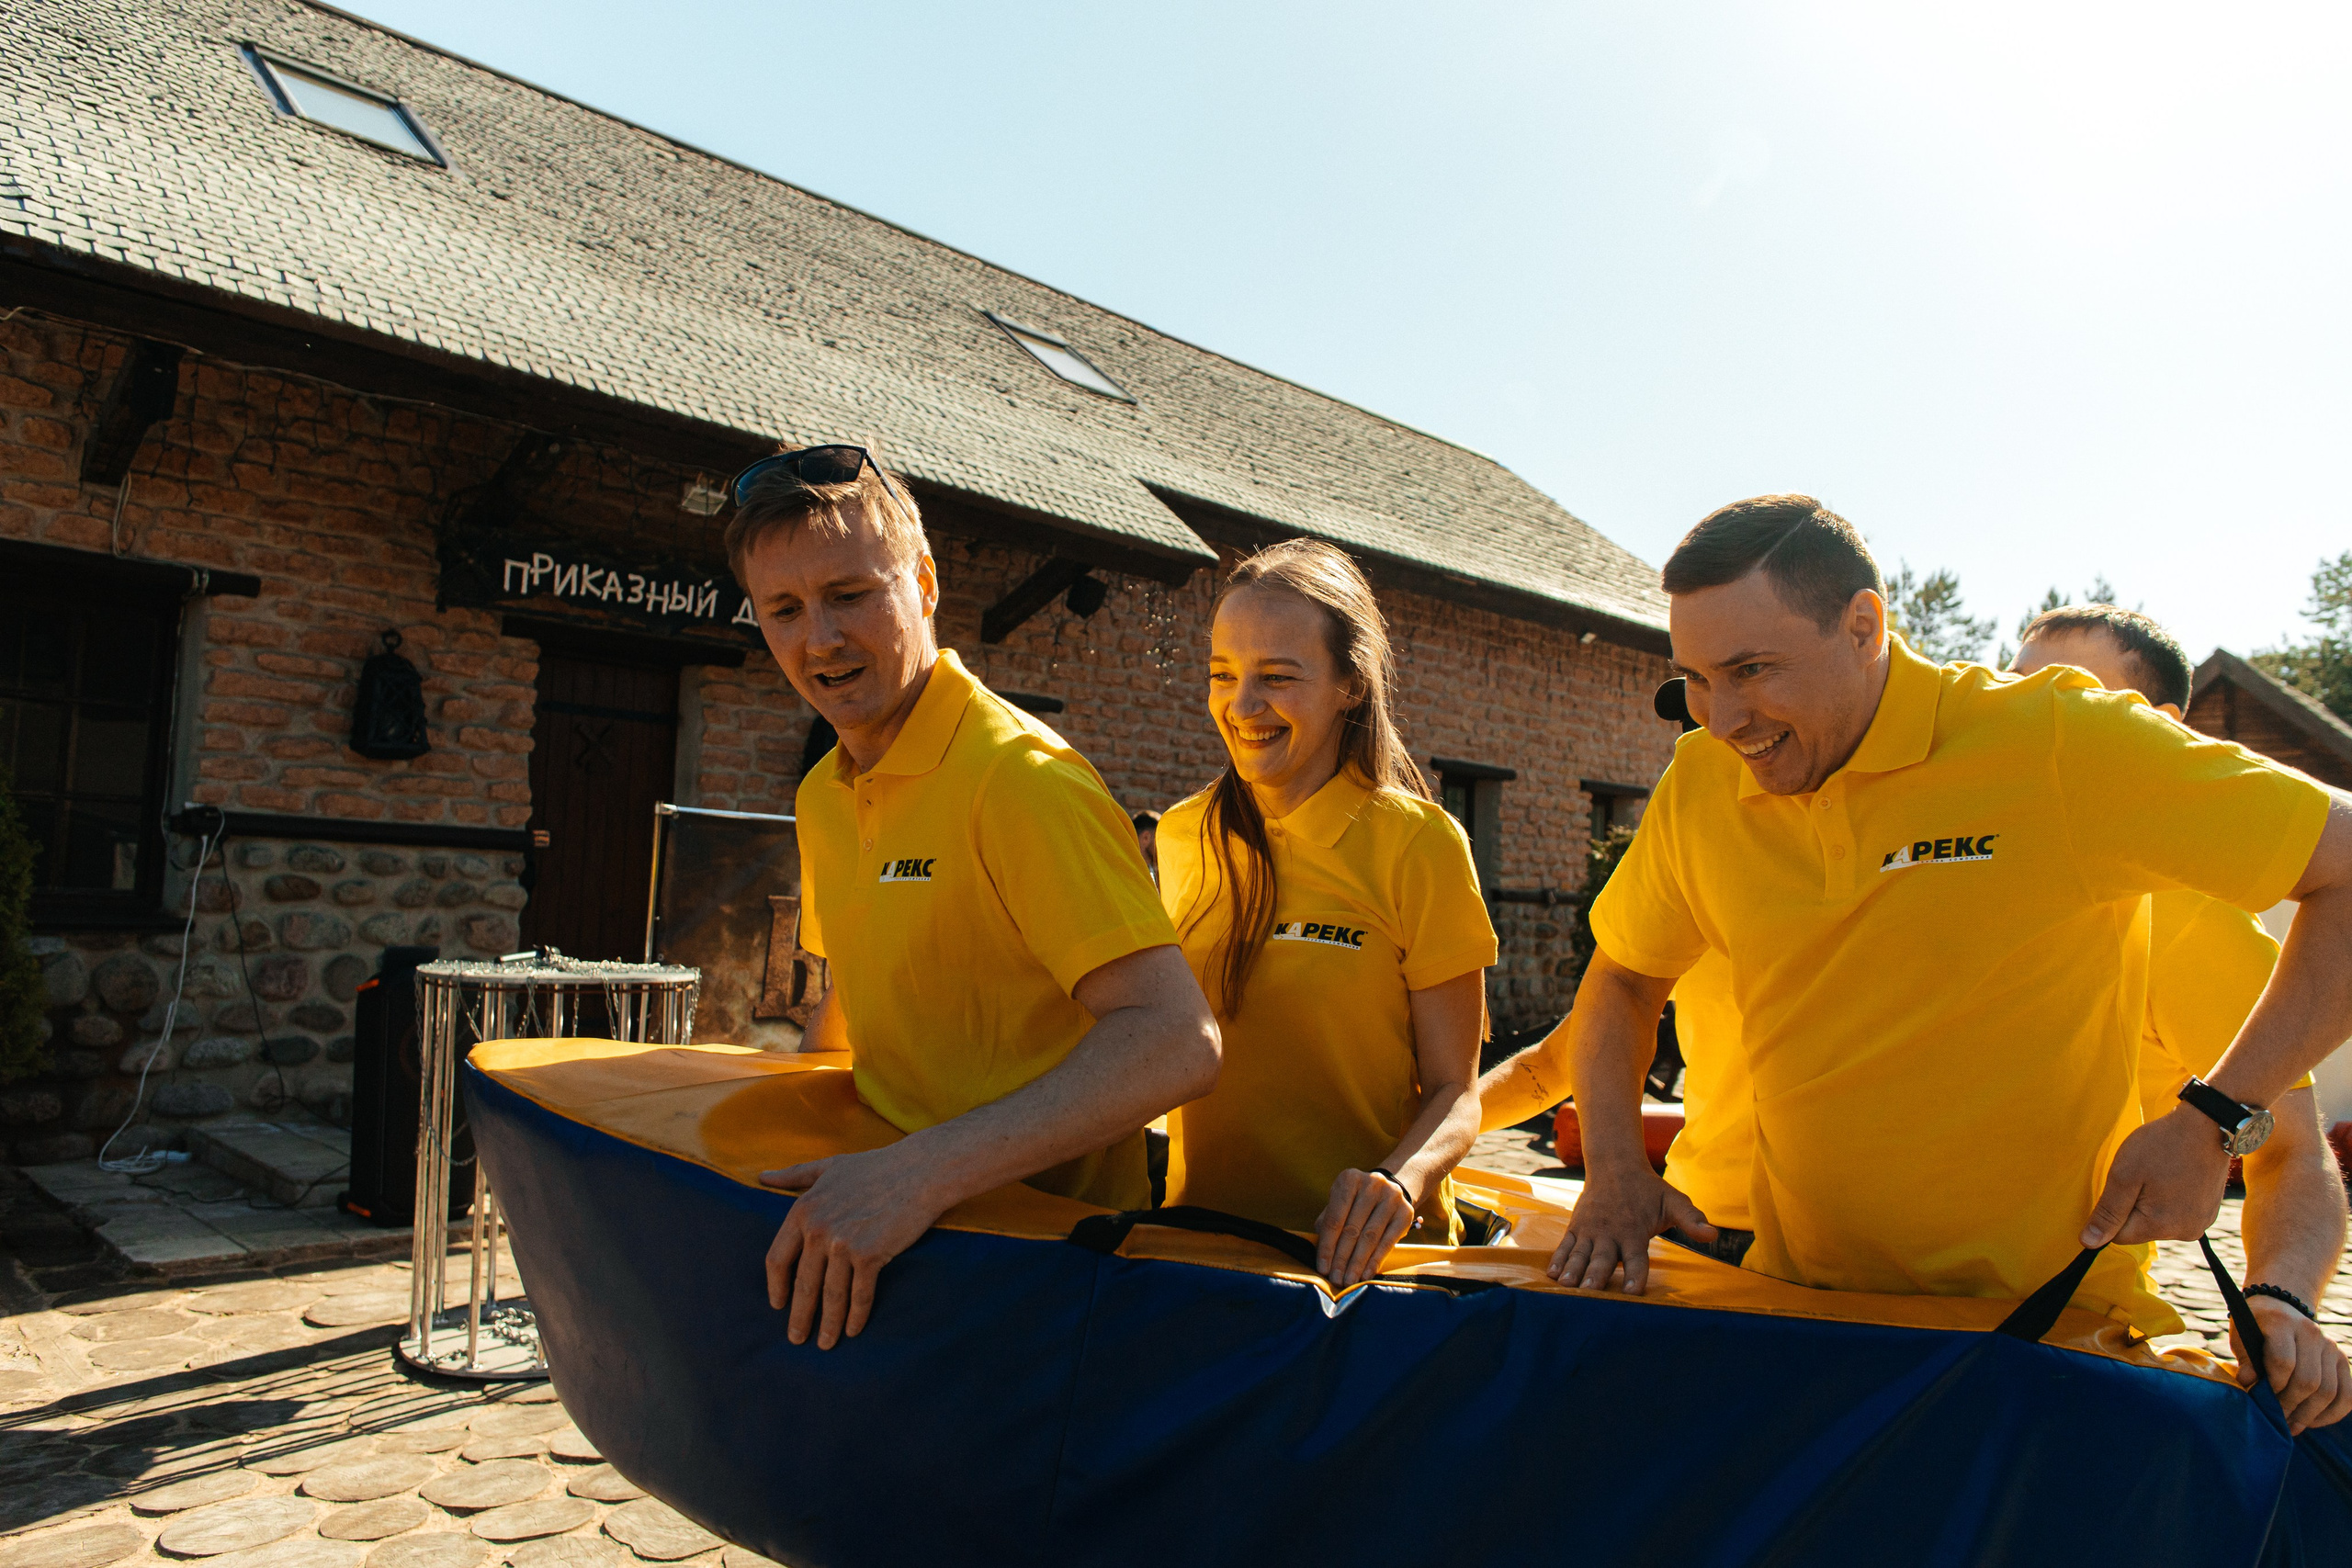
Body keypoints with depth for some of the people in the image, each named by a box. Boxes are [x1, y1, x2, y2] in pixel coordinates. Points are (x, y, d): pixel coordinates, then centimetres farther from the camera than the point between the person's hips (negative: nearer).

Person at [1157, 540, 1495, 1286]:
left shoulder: (1418, 843, -7)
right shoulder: (1183, 838, 6)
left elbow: (1454, 1092, -5)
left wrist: (1398, 1182, -23)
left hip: (1352, 1249, -3)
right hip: (1199, 1232, 3)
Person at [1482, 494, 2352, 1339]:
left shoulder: (2062, 745, -12)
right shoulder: (1699, 784, 1)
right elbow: (1621, 977, 14)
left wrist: (2211, 1122, -12)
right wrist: (1615, 1167, -1)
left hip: (2042, 1315, -3)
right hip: (1795, 1304, 3)